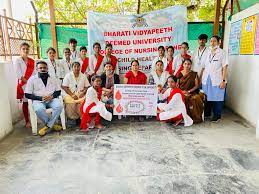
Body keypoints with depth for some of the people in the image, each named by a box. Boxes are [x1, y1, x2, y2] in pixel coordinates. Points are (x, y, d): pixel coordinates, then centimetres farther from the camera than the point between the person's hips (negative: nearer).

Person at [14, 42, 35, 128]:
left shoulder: (32, 61, 11)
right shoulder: (17, 61, -2)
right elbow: (19, 75, -10)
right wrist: (27, 82, -14)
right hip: (23, 84, -3)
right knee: (25, 102, 2)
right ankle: (27, 121, 12)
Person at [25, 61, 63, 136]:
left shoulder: (52, 78, 14)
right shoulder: (32, 79, 5)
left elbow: (58, 91, 11)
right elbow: (27, 94, 0)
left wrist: (52, 96, -11)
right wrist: (41, 98, -14)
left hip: (52, 99, 2)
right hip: (38, 100, -2)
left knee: (59, 106, -30)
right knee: (39, 109, -35)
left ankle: (48, 126, -15)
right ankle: (52, 124, -10)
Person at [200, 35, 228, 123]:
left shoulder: (222, 53, -1)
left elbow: (225, 67, -6)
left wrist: (223, 80, -13)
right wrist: (200, 78, 8)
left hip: (217, 80, -4)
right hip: (206, 79, 4)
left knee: (217, 98, 2)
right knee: (206, 97, 9)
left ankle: (217, 116, 14)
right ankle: (206, 113, 24)